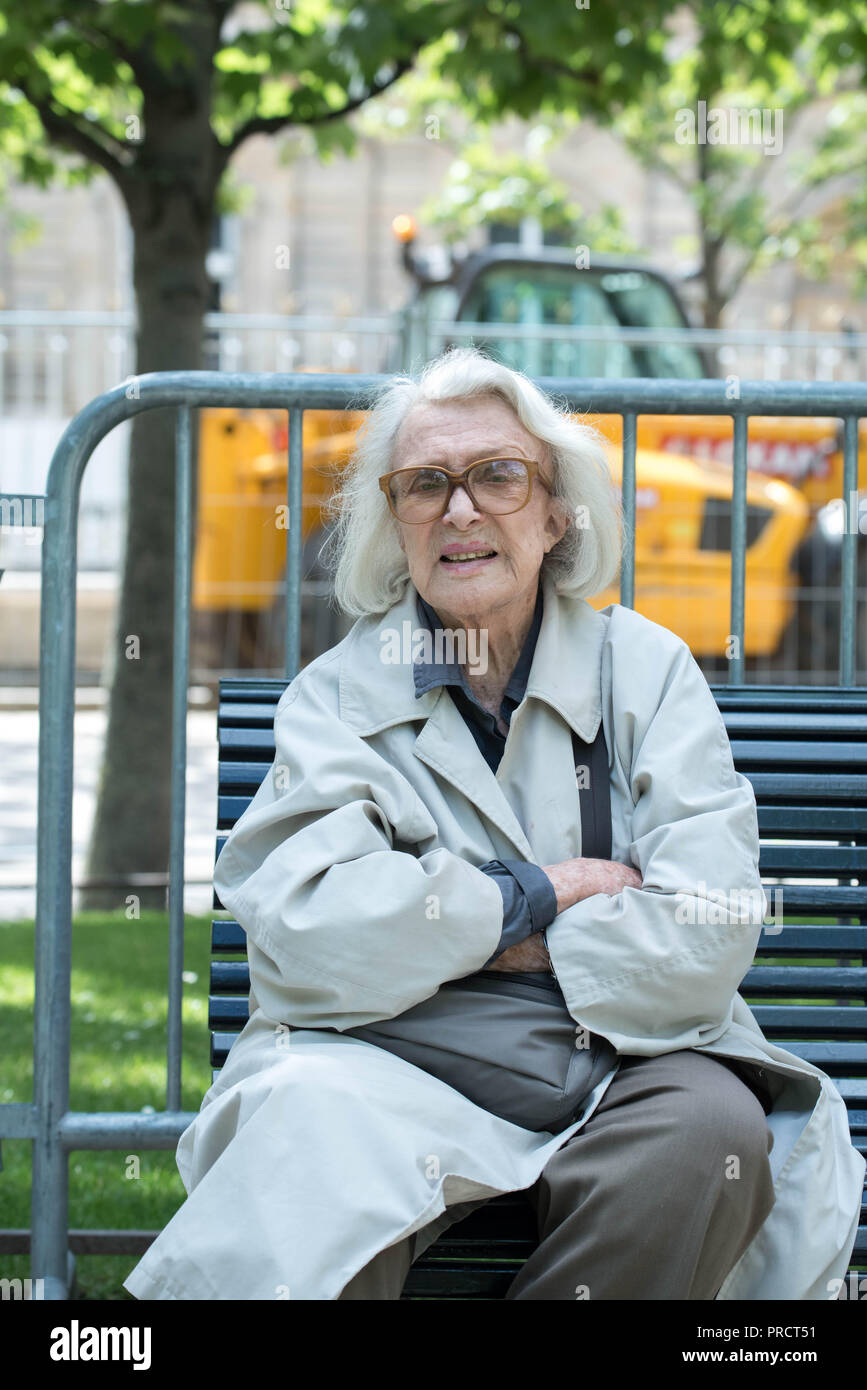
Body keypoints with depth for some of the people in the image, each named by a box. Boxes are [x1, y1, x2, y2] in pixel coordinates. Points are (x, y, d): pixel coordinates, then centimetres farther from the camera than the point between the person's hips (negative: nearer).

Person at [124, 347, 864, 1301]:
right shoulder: (337, 694, 9)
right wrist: (532, 898, -7)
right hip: (388, 1071, -2)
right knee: (306, 1121, -35)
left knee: (713, 1130, -31)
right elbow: (310, 931, -10)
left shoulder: (647, 669, 9)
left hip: (611, 1061, 2)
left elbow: (705, 943, -6)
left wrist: (442, 931, -6)